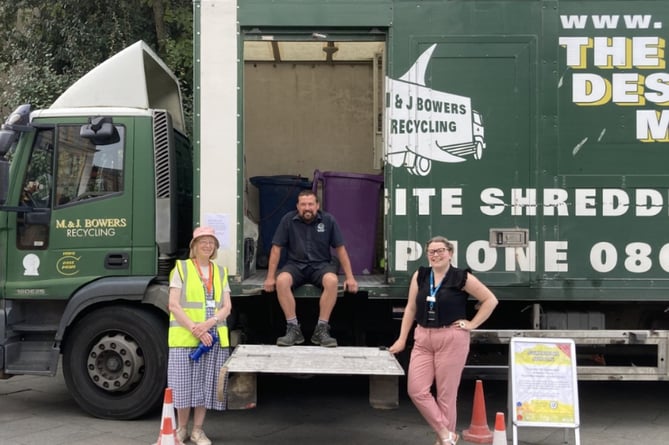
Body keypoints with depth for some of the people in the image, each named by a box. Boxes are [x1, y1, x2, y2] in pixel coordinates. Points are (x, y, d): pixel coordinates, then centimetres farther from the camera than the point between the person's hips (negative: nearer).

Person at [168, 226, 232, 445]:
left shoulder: (220, 272, 13)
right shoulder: (181, 268, 1)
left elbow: (226, 307, 7)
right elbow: (174, 305, -6)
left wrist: (209, 323, -13)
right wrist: (195, 329, -16)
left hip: (214, 337, 3)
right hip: (184, 337, -3)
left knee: (205, 384, 5)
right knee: (184, 384, 0)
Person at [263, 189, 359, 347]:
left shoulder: (328, 220, -3)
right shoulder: (288, 220, -4)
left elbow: (340, 249, 1)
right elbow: (276, 248, 0)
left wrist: (350, 277, -3)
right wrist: (270, 277, -5)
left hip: (321, 265, 0)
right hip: (296, 265, 0)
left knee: (332, 280, -34)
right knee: (281, 280, -32)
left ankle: (321, 329, -23)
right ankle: (293, 328, -22)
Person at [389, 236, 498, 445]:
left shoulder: (462, 277, -4)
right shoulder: (420, 275, 8)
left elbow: (490, 300, 1)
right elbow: (411, 308, 11)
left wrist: (472, 324, -4)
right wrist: (402, 339, 8)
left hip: (451, 340, -4)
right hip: (423, 339, 4)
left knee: (446, 394, 1)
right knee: (416, 390, -5)